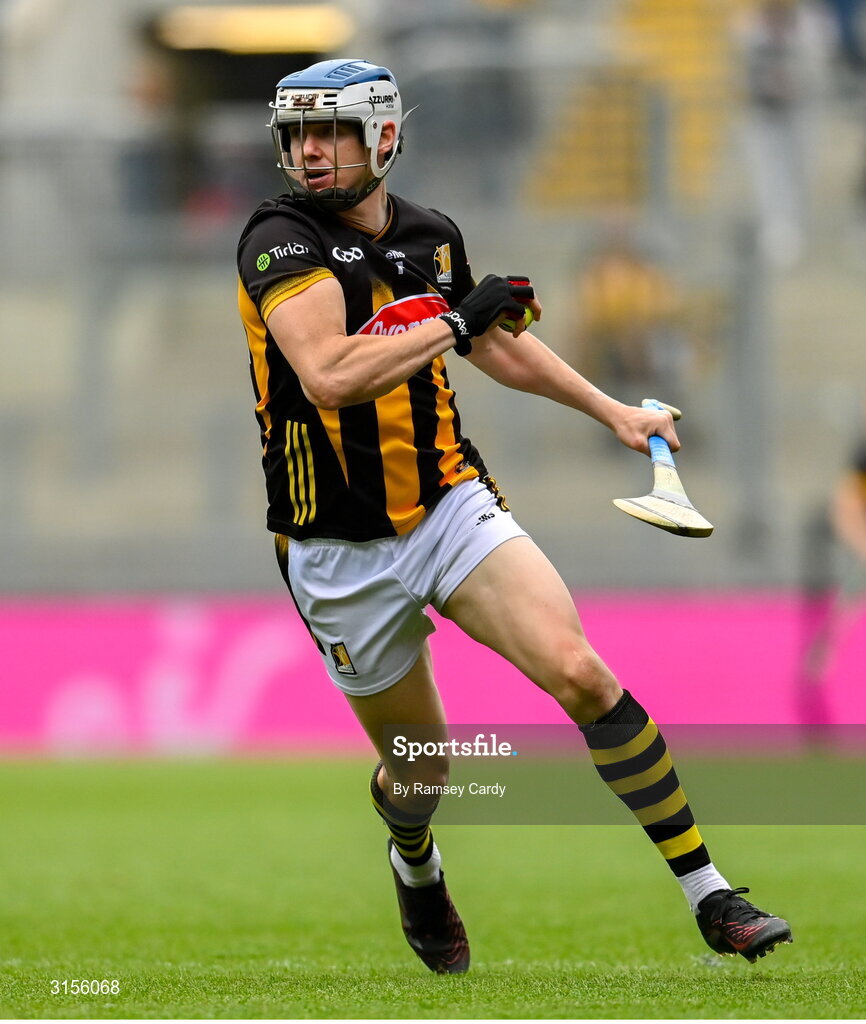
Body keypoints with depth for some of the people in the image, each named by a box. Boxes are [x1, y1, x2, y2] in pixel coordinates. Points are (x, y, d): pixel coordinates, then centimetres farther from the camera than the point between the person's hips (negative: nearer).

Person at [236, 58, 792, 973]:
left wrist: (613, 413, 29)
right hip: (343, 554, -3)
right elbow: (330, 377, -32)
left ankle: (709, 897, -12)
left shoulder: (431, 236, 4)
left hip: (452, 508, 3)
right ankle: (415, 867, 48)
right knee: (421, 767, 9)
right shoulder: (282, 242, -15)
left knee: (579, 673, -17)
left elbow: (497, 345, 24)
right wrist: (454, 321, -24)